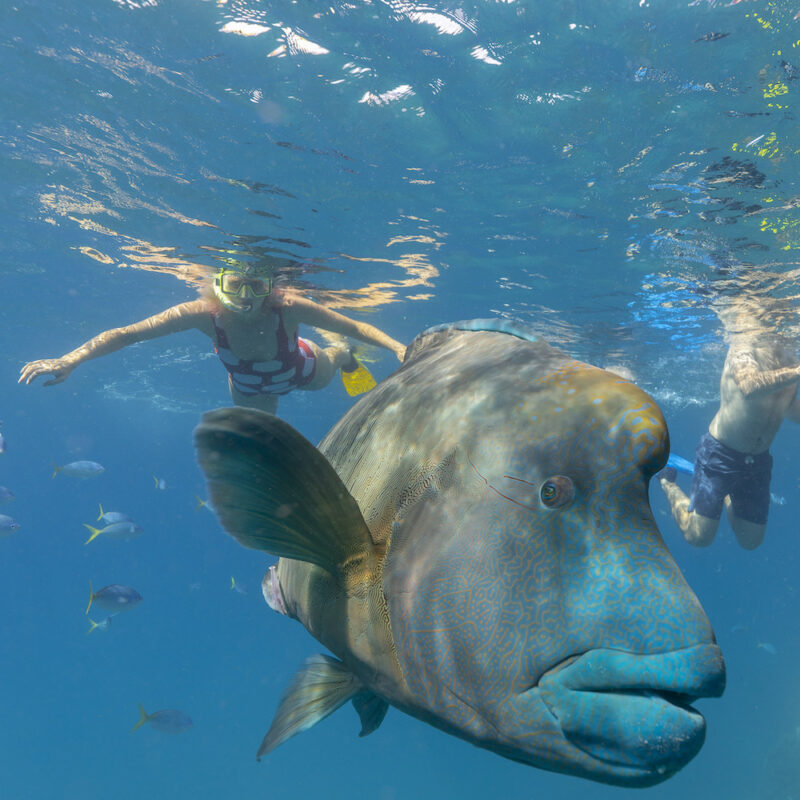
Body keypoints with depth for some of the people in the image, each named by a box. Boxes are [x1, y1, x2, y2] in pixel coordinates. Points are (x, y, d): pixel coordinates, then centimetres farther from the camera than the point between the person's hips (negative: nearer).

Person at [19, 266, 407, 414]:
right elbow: (125, 333, -39)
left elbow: (354, 326, -37)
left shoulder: (288, 307, -45)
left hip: (299, 370, -2)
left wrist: (400, 349, -50)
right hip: (248, 387, 2)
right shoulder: (205, 313, -42)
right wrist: (68, 361, -49)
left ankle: (344, 358, 70)